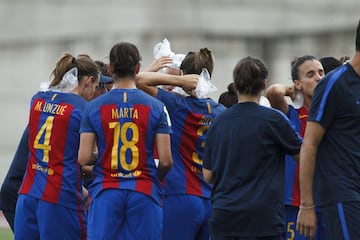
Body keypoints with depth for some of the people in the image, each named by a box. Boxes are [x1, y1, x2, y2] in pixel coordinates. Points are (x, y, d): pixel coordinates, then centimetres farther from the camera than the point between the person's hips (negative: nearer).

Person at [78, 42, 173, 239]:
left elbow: (83, 158, -4)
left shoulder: (94, 107, 1)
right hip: (144, 193, -1)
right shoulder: (156, 107, -1)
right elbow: (166, 160, -3)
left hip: (106, 193, 1)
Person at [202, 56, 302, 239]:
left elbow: (208, 175, 11)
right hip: (262, 218, -5)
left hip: (223, 217, 5)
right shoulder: (273, 119, -7)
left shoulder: (219, 121, 7)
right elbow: (302, 154, 6)